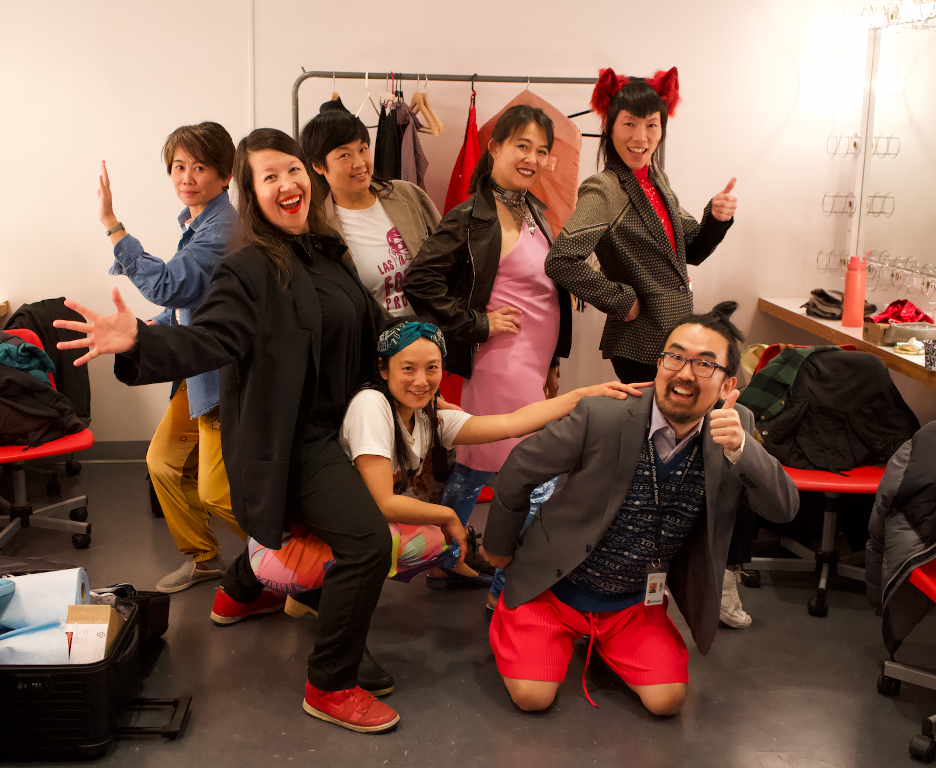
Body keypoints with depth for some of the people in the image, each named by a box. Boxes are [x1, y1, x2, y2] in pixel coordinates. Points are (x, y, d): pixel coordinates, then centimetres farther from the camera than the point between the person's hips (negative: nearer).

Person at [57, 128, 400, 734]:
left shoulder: (327, 251, 6)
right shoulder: (249, 268, -17)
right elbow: (209, 339, -29)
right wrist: (138, 343, -44)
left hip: (324, 426, 9)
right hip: (288, 439, -9)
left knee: (289, 522, 29)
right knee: (367, 540, -17)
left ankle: (239, 594, 61)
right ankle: (331, 686, 1)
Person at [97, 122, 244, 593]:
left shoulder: (223, 229, -21)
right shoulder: (195, 221, 11)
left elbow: (166, 285, -31)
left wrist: (111, 224, -28)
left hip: (223, 373, -10)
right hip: (197, 370, 10)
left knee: (217, 492, -6)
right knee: (163, 461, 18)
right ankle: (203, 558, 34)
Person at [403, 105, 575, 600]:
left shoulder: (533, 212, 13)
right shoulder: (472, 217, -14)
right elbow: (419, 281, -21)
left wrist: (551, 363, 20)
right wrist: (477, 323, -16)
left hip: (533, 366, 9)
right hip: (502, 363, -8)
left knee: (474, 468, 17)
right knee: (536, 483, -4)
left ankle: (445, 562, 30)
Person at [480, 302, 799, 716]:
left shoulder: (734, 431, -11)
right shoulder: (602, 417, -24)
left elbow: (785, 507, -17)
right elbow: (518, 471, -11)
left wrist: (740, 448, -36)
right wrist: (499, 547, 5)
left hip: (635, 603, 3)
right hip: (554, 587, -3)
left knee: (667, 699, -10)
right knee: (532, 695, -12)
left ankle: (603, 645, 21)